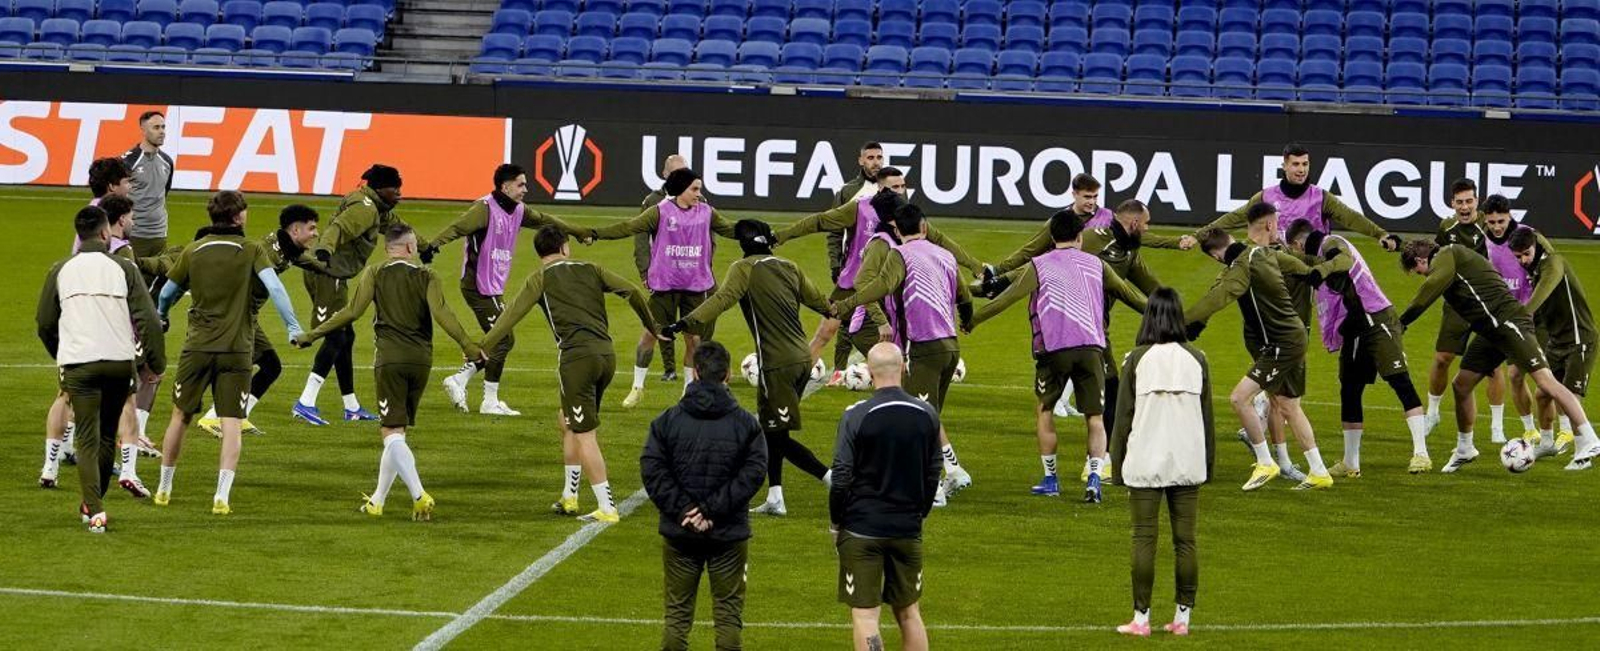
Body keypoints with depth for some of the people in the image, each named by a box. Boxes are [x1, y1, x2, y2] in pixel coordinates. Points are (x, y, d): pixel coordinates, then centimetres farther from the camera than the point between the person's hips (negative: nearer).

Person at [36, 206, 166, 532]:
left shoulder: (60, 271, 4)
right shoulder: (123, 268, 0)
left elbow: (44, 324, 11)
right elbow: (148, 319, -5)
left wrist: (60, 356, 28)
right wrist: (154, 361, 6)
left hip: (77, 364, 0)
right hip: (120, 361, 0)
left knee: (88, 439, 0)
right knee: (107, 435, 17)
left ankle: (95, 511, -15)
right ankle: (93, 502, 25)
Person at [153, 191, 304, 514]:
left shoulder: (193, 251, 5)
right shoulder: (251, 250, -3)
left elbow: (167, 292, 16)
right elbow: (274, 287, -16)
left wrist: (160, 318, 36)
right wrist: (293, 327, -12)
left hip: (197, 347, 2)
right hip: (236, 350, -2)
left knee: (180, 417, 15)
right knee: (231, 424, -1)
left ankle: (164, 488, 24)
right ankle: (222, 496, -11)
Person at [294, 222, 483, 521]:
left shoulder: (375, 274, 2)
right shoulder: (426, 277, 5)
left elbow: (352, 312, -4)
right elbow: (441, 313, -8)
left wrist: (311, 336, 2)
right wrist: (468, 346, -7)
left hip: (390, 359, -3)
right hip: (421, 360, 3)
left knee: (392, 433, -6)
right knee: (396, 432, 14)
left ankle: (419, 495, -23)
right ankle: (377, 501, 22)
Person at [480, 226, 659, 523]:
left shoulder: (541, 278, 6)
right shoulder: (590, 270, 17)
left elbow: (512, 314, -3)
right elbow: (632, 291, 15)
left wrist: (482, 347, -3)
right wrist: (651, 326, 29)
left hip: (576, 356, -5)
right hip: (606, 354, 5)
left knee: (584, 435, -2)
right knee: (568, 423, 23)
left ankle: (607, 508, -5)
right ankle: (569, 498, 28)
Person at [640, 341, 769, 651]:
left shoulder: (668, 420, -3)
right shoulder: (746, 423, -5)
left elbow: (652, 471, -11)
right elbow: (753, 473, -13)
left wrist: (683, 509, -11)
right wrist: (713, 509, -13)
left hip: (679, 534, 1)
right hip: (729, 533, -1)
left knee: (677, 614, 10)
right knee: (729, 615, 7)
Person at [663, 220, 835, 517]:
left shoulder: (744, 269, -5)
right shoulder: (789, 268, 15)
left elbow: (722, 299, -21)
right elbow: (816, 299, 29)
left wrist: (685, 323, -30)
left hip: (777, 364, -8)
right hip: (802, 359, 8)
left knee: (777, 435, -3)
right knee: (772, 430, 16)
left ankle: (832, 478, -10)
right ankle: (775, 498, 15)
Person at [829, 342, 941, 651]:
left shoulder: (856, 416, -12)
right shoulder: (927, 414, 1)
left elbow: (841, 478, -11)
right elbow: (932, 476, 9)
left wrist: (836, 524, 3)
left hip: (862, 530, -4)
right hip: (908, 530, 4)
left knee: (864, 615, -2)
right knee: (909, 612, 14)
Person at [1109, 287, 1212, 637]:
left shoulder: (1137, 360, -5)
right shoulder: (1196, 360, 2)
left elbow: (1124, 415, -3)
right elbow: (1207, 416, 6)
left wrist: (1118, 463, 5)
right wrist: (1209, 464, 14)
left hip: (1146, 463, -2)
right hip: (1187, 463, 2)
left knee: (1144, 539, 1)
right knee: (1185, 540, 6)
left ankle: (1141, 618, 2)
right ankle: (1182, 617, 8)